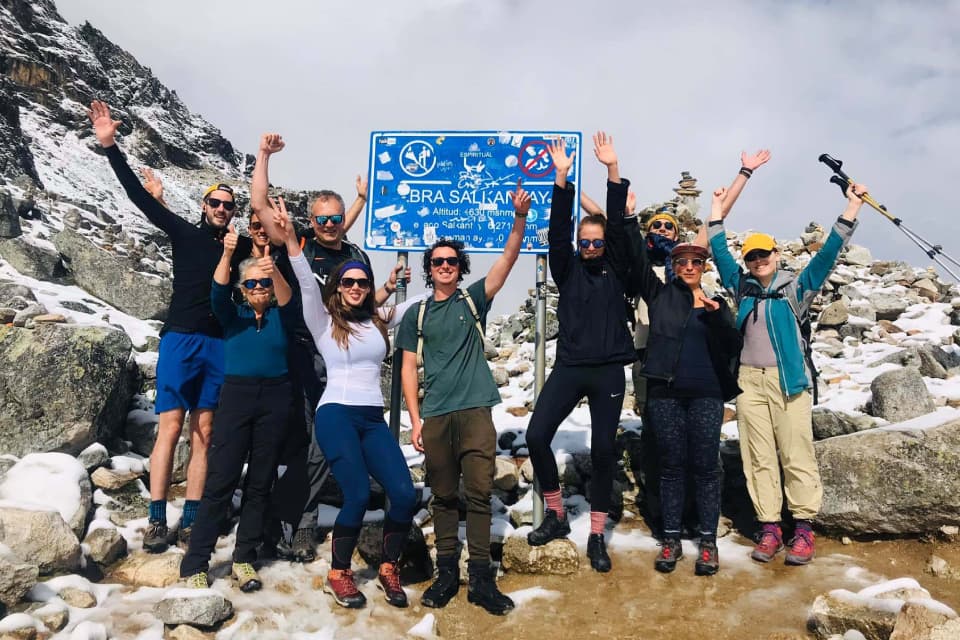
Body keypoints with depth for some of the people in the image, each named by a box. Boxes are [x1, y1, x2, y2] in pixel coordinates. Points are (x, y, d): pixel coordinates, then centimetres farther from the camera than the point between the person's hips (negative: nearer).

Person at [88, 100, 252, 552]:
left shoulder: (242, 246, 12)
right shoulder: (184, 234, 7)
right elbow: (139, 196, 3)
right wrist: (110, 146, -5)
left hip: (220, 345, 2)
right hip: (180, 339, -2)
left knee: (204, 431, 3)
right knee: (171, 425, -6)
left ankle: (190, 520, 7)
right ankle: (156, 520, 1)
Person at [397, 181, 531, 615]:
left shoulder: (473, 299, 9)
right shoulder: (416, 314, 10)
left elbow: (508, 258, -2)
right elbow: (409, 368, 8)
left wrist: (519, 218, -17)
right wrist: (415, 418, 0)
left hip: (475, 410, -1)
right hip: (435, 415, 1)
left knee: (478, 493, -3)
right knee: (443, 496, 8)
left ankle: (481, 578, 4)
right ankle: (446, 573, 18)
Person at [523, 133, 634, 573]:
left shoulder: (615, 268, 7)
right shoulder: (567, 269, 8)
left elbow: (619, 224, -3)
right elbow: (558, 230, -4)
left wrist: (612, 169, -11)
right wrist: (562, 178, -13)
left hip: (609, 371, 0)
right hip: (569, 368, 1)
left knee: (603, 450, 1)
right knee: (536, 436, -10)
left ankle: (597, 536, 15)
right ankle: (555, 515, 11)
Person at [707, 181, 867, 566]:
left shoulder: (796, 286, 5)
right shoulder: (742, 287, 12)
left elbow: (827, 255, -2)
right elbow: (720, 253, 15)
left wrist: (851, 209, -8)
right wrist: (717, 211, 17)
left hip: (789, 380, -3)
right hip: (750, 382, 3)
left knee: (797, 455, -3)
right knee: (759, 457, 3)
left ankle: (804, 528, 5)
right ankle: (769, 528, 9)